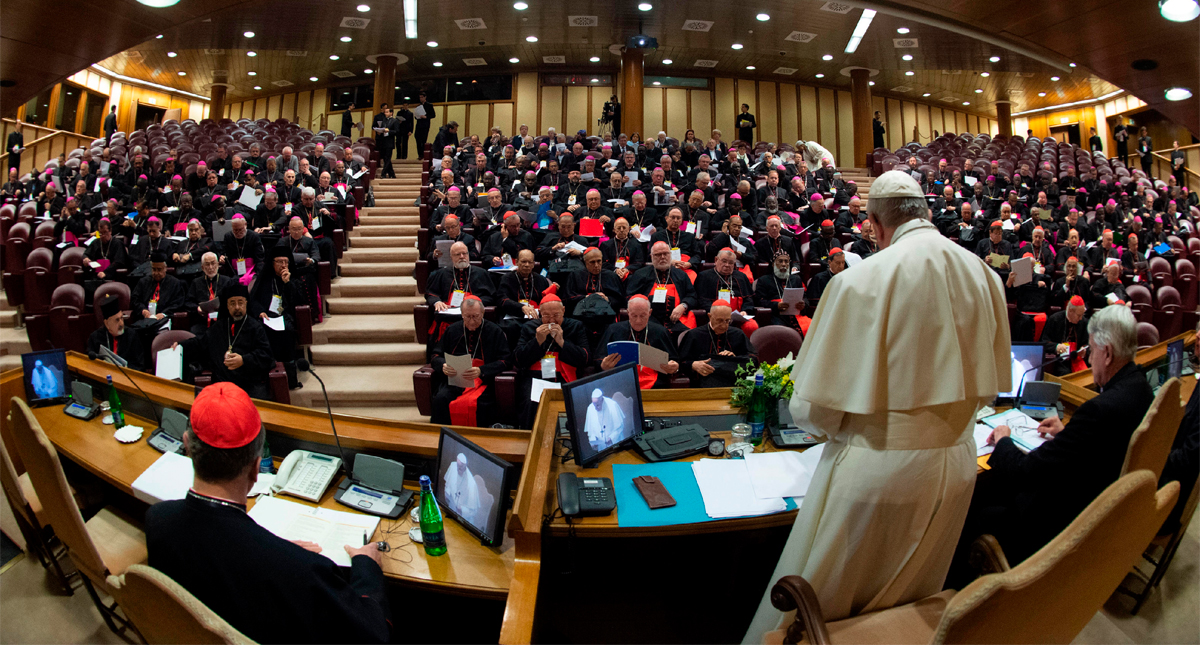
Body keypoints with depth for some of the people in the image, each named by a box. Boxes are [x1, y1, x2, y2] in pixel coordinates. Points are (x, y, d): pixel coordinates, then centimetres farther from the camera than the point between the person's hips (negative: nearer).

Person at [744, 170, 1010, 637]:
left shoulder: (860, 281, -20)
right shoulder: (984, 276, -2)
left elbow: (813, 410, -17)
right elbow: (989, 386, 11)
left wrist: (832, 424, 6)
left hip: (875, 473, -6)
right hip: (954, 466, 6)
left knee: (812, 615, 13)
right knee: (910, 610, 26)